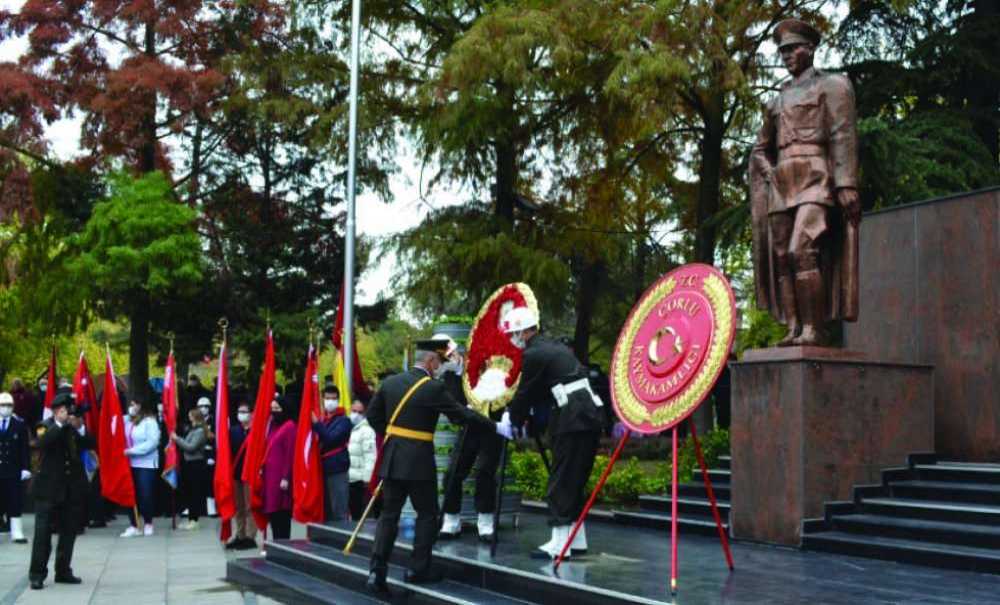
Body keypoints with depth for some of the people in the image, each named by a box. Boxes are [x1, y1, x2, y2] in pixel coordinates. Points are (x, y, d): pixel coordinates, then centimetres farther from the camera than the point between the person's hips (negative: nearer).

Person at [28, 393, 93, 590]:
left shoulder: (76, 426, 10)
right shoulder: (46, 426, 1)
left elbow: (90, 444, -2)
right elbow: (42, 443, -19)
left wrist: (80, 428, -16)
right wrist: (60, 424, -22)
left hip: (73, 488, 4)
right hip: (49, 488, -4)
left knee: (69, 531, 8)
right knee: (43, 531, -5)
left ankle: (63, 571, 17)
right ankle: (37, 574, -1)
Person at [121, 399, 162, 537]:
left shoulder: (149, 421, -6)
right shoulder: (126, 420, 11)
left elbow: (152, 442, -15)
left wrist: (132, 451, -18)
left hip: (146, 464, -5)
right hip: (128, 464, 5)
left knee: (145, 495, -2)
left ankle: (148, 524, 14)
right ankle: (134, 525, 13)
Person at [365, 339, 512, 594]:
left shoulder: (390, 382, 5)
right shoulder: (434, 388, -12)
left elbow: (373, 414, 12)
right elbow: (462, 415, -9)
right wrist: (496, 426, -1)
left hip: (391, 458, 6)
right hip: (418, 461, -6)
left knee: (389, 514, 8)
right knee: (427, 514, 9)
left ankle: (377, 571, 0)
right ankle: (418, 569, 12)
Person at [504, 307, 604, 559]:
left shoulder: (533, 355, -7)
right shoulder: (556, 347, 21)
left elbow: (525, 394, -1)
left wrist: (513, 422, 13)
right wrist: (517, 411, 26)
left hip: (572, 420, -9)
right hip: (591, 415, 9)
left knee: (561, 482, -4)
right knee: (575, 481, 15)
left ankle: (560, 543, -2)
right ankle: (577, 540, 20)